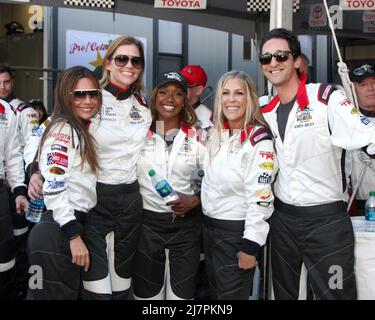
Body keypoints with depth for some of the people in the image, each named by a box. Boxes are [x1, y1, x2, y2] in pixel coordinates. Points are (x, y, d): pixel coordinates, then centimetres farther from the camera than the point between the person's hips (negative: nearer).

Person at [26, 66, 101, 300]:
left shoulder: (83, 131, 16)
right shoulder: (62, 129, -11)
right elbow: (54, 188, -20)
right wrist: (74, 236, -21)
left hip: (74, 225, 9)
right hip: (56, 233, -9)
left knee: (73, 293, 18)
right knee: (58, 295, 0)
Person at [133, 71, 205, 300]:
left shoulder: (196, 137, 1)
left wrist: (196, 200, -11)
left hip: (186, 224, 0)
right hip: (147, 223, 0)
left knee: (181, 293, 8)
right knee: (147, 292, 11)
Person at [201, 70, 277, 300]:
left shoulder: (259, 140, -17)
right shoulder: (216, 134, 6)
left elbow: (260, 197, -20)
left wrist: (250, 246, -21)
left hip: (237, 232, -7)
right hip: (209, 229, 7)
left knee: (231, 295, 4)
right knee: (215, 293, 19)